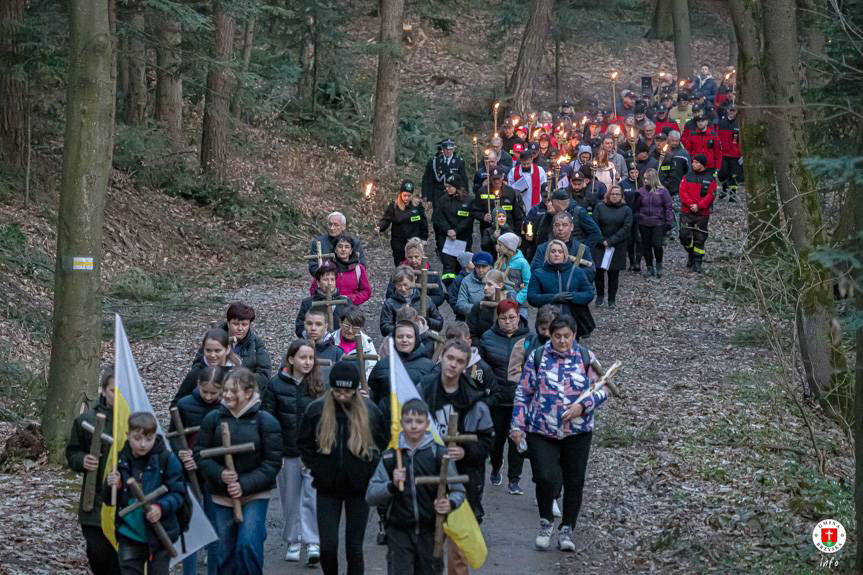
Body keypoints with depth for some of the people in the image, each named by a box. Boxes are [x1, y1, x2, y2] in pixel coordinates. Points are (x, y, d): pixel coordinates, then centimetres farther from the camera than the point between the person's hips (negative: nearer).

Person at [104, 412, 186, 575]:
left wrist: (162, 507, -26)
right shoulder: (120, 460, 0)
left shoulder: (167, 459, -10)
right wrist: (112, 486, -14)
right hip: (129, 537, 3)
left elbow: (178, 493, -8)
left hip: (160, 535, -3)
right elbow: (109, 499, 9)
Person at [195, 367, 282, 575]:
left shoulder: (266, 421, -8)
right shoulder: (213, 419, -1)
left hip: (255, 496, -3)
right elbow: (200, 454, 0)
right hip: (221, 496, 3)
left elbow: (272, 463, -8)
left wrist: (245, 484, -18)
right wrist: (220, 474, -18)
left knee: (248, 545, -18)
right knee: (225, 550, 8)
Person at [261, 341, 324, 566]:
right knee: (290, 499, 10)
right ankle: (293, 541, 24)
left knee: (312, 496, -9)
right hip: (287, 452, 1)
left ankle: (313, 543, -5)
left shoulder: (319, 385, 0)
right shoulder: (276, 385, -2)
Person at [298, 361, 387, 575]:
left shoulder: (369, 411, -5)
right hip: (328, 488, 0)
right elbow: (303, 444, 6)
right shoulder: (316, 410, -5)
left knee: (354, 547, 5)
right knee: (328, 546, -3)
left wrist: (369, 472, 0)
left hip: (359, 487, 0)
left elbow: (382, 443, 7)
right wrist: (316, 469, -2)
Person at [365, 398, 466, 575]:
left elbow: (458, 490, 2)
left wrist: (450, 503, -19)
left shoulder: (439, 454, -4)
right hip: (399, 532, 0)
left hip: (431, 532, 0)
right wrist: (392, 485, -19)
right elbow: (370, 496, -1)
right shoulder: (390, 456, 1)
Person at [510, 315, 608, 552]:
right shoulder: (537, 357, 0)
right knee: (546, 478, -15)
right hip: (541, 432, -1)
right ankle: (546, 521, 12)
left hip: (578, 432, 2)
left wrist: (583, 406, -13)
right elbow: (523, 393, 4)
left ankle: (567, 529, 24)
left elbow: (602, 391, 5)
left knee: (574, 482, 6)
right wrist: (517, 425, -2)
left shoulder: (586, 358, 2)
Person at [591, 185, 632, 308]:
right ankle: (600, 295, 16)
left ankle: (612, 299, 13)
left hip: (617, 247, 0)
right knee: (599, 270, -2)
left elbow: (626, 228, -7)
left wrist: (610, 241, -14)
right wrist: (602, 241, -12)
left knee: (613, 273, 3)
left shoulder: (626, 210, 2)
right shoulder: (600, 207, 3)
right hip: (599, 245, 0)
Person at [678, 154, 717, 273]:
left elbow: (710, 196, -7)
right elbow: (682, 192, -3)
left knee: (699, 239, 1)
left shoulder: (710, 179, 1)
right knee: (684, 236, -3)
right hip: (686, 213, 1)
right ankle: (691, 254, 24)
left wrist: (698, 206, -18)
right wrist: (691, 204, -18)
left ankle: (697, 264, 10)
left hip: (702, 214, -1)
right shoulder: (688, 177, 6)